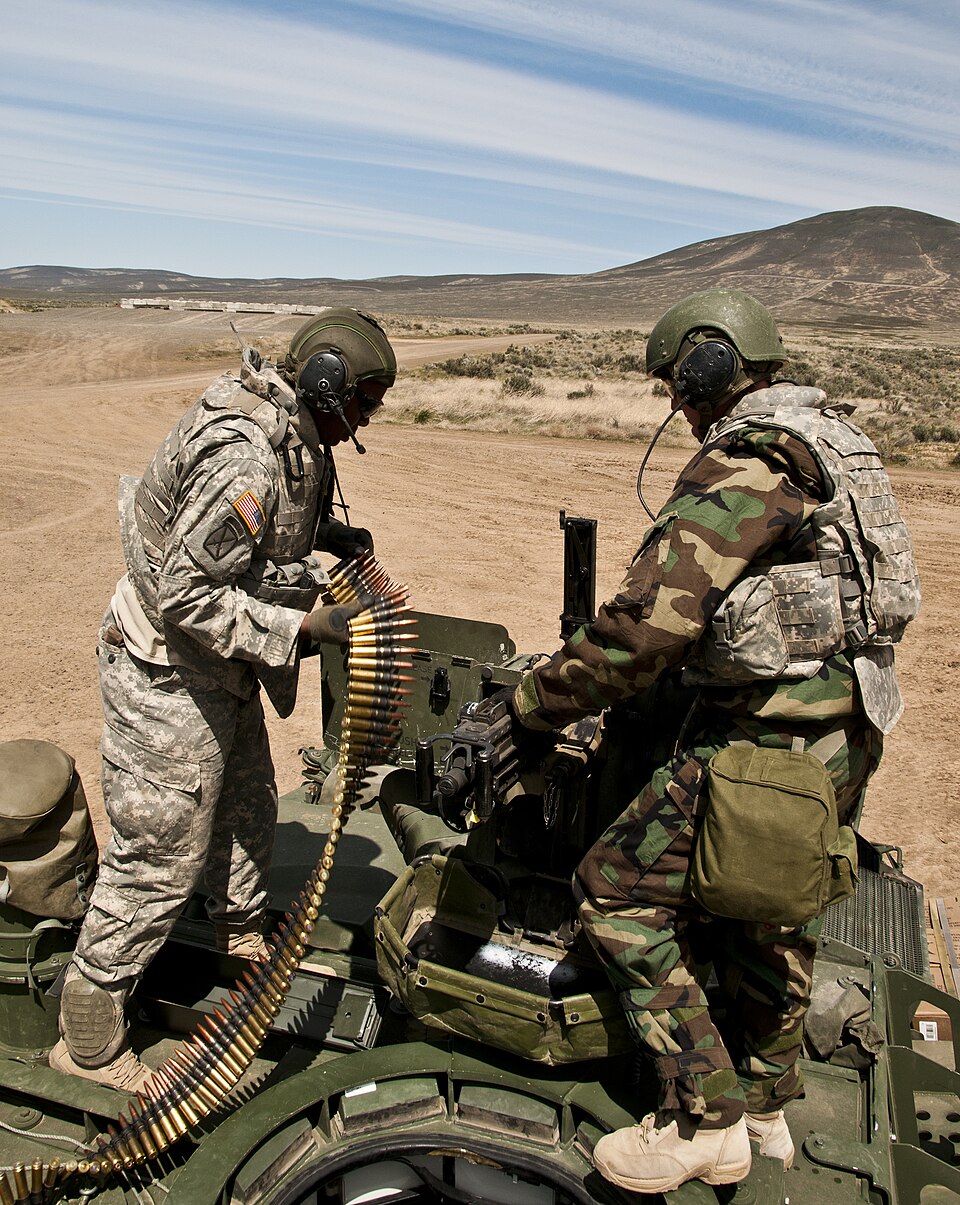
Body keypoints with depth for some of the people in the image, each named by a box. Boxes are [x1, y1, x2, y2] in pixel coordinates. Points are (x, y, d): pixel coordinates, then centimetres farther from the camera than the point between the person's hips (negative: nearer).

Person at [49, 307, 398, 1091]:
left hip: (220, 671, 10)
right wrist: (301, 629, -28)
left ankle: (245, 940, 48)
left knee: (247, 808, 23)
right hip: (169, 677, -10)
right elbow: (188, 592, -29)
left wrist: (330, 534, 3)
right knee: (161, 856, 1)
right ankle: (87, 1038, 20)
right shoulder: (243, 459, -29)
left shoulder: (287, 435, 2)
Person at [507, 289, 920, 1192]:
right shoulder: (828, 441, 13)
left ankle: (705, 1124, 10)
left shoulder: (741, 467, -18)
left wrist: (529, 706, -17)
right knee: (767, 906, 24)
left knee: (617, 889, -1)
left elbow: (645, 623, -26)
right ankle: (765, 1107, 43)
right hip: (844, 730, 10)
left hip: (770, 738, -10)